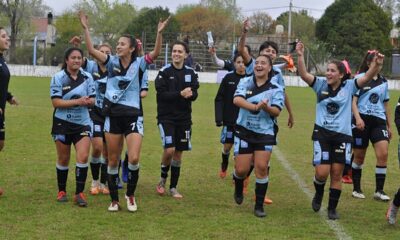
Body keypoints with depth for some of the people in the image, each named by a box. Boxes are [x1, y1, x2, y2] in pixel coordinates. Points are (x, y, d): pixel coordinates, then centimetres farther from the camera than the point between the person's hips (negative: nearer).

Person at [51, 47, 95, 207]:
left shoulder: (87, 77, 2)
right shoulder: (58, 78, -7)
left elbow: (92, 100, 4)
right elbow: (56, 102, -15)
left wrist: (88, 101, -20)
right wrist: (77, 101, -24)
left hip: (82, 123, 2)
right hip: (62, 123, -2)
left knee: (83, 157, -12)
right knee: (63, 159, 8)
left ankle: (79, 193, -4)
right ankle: (62, 191, 26)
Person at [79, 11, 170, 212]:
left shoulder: (138, 64, -2)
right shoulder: (112, 62, 2)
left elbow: (155, 53, -17)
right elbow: (91, 50, -7)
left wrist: (159, 33, -29)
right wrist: (86, 28, -14)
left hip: (133, 115, -2)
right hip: (113, 115, 2)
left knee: (134, 159, -13)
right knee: (113, 161, 7)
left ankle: (130, 195, 11)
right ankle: (114, 200, 19)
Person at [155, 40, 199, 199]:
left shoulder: (190, 73, 5)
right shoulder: (164, 72, -6)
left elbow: (194, 94, 1)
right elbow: (161, 93, -15)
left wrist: (189, 94, -22)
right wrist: (180, 94, -24)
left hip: (184, 118, 4)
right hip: (166, 116, -4)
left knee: (178, 153, 7)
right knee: (169, 149, -16)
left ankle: (173, 187, 18)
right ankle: (163, 179, 10)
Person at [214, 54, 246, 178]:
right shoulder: (228, 78, -2)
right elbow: (219, 99, -1)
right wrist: (218, 118, -7)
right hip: (229, 120, 0)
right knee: (227, 146, 8)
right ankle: (224, 166, 38)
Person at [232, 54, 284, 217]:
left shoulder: (276, 88, -3)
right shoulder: (245, 82, -1)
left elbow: (277, 111, -11)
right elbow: (237, 100, -18)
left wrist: (266, 107, -33)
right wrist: (255, 107, -32)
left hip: (265, 132, 0)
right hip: (244, 131, 1)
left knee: (262, 167, -9)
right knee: (242, 169, -2)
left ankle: (259, 205, 5)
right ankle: (238, 189, 35)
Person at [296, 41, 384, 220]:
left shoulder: (349, 86, 0)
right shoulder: (321, 84, 0)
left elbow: (367, 77, -12)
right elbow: (303, 75, -12)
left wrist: (376, 65, -31)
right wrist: (300, 56, -27)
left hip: (342, 135, 1)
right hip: (322, 133, -1)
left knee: (337, 174, 5)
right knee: (322, 172, -9)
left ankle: (332, 208, 20)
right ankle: (319, 194, 24)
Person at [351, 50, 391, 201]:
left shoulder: (383, 81, 13)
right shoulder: (360, 78, -2)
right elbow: (353, 101, -7)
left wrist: (389, 125, 20)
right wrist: (358, 118, -21)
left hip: (379, 120, 4)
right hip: (362, 120, -4)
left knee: (383, 153, -12)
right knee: (359, 156, 5)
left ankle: (379, 191, -4)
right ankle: (356, 189, 21)